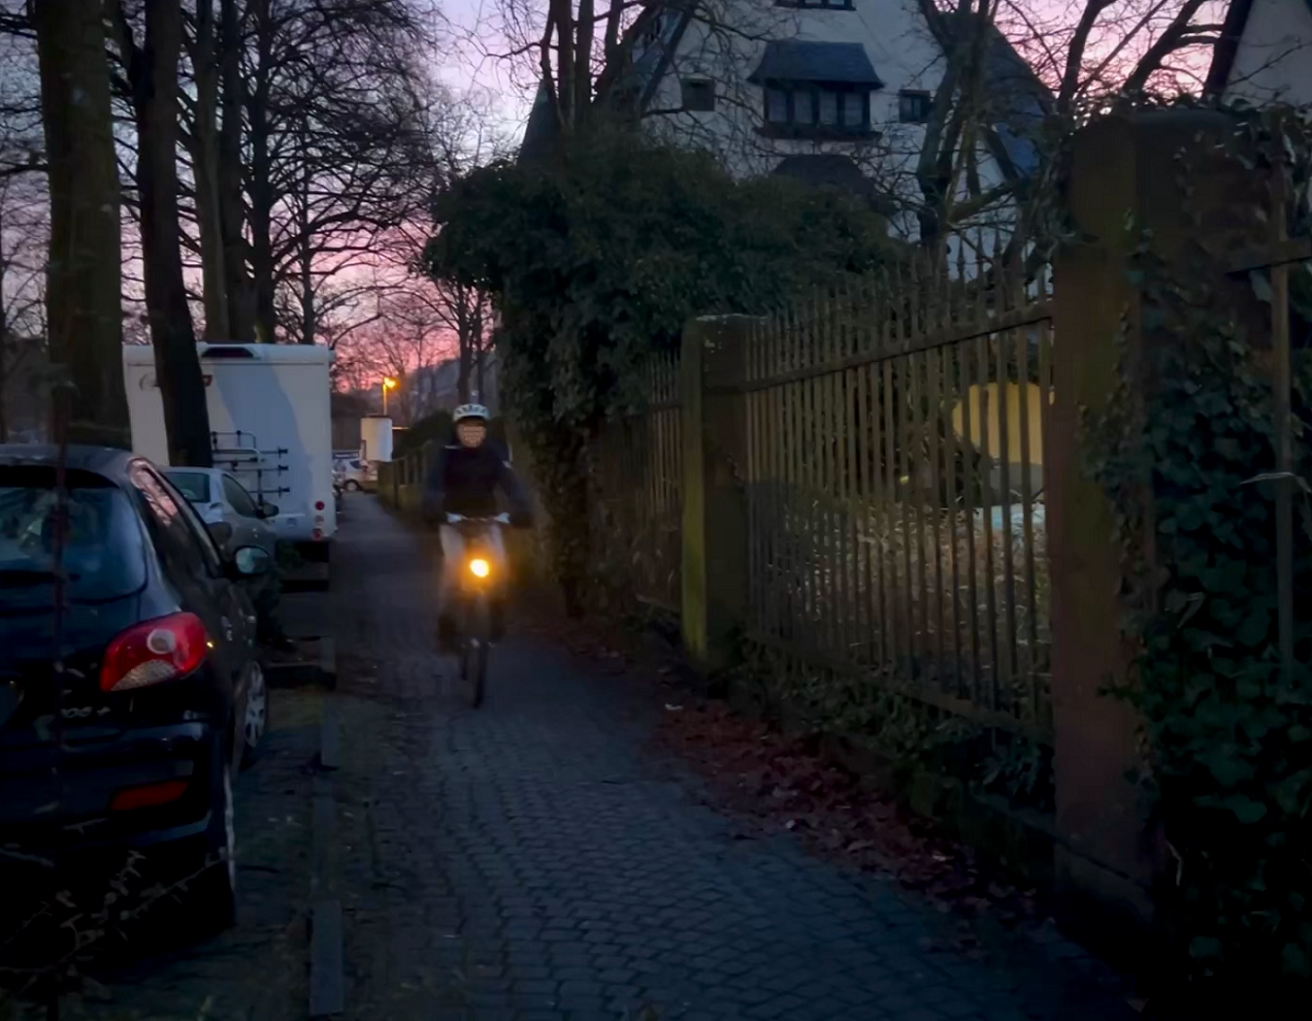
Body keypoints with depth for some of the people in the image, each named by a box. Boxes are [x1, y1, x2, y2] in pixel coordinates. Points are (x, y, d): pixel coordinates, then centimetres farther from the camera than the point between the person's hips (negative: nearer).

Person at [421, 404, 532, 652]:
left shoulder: (493, 453, -11)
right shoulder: (447, 453, -14)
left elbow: (510, 483, -23)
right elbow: (433, 483, -29)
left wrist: (522, 508, -43)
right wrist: (433, 507, -50)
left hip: (485, 517, 1)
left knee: (499, 563, -19)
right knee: (453, 563, -23)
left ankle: (496, 609, 5)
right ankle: (445, 619, -9)